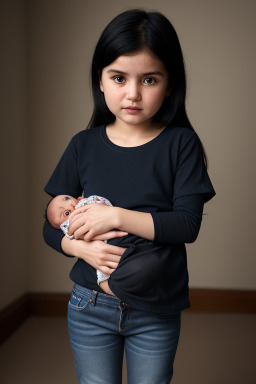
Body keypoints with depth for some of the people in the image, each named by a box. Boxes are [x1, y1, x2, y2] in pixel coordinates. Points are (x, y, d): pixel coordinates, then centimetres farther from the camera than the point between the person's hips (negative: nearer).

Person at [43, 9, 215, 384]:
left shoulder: (181, 143, -7)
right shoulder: (84, 145, -1)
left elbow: (188, 223, -16)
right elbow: (51, 226, 2)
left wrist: (115, 216, -22)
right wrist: (81, 247, -18)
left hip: (156, 312, -1)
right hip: (89, 307, 2)